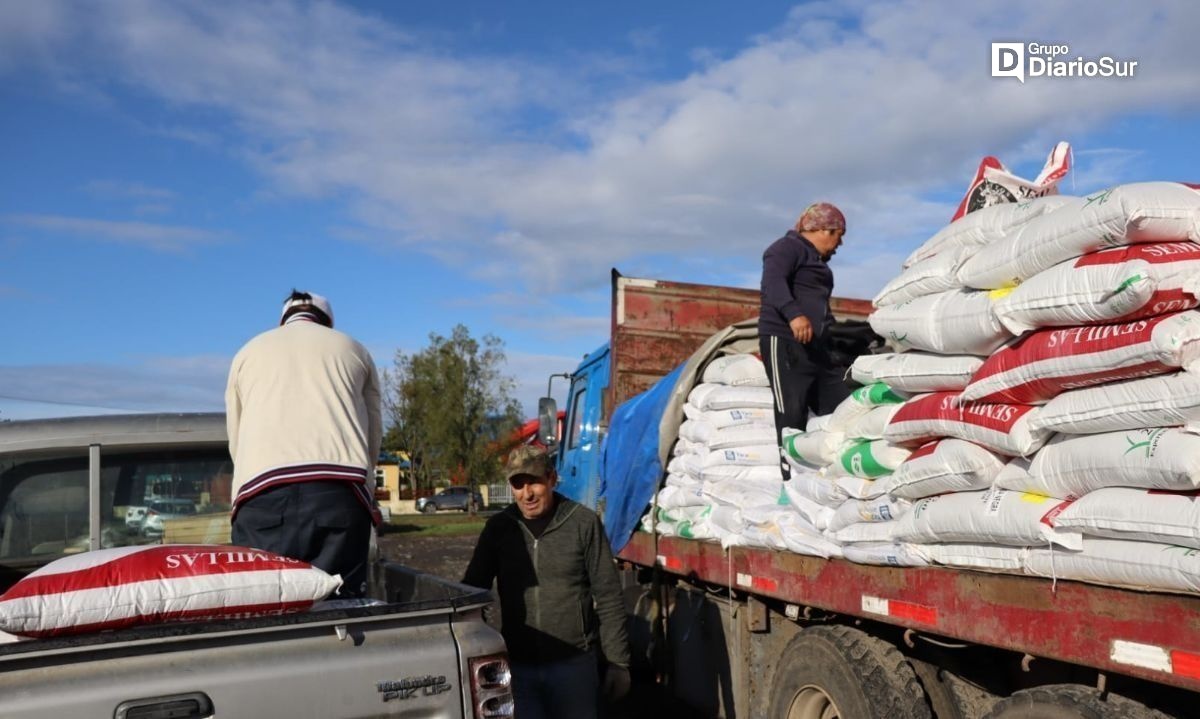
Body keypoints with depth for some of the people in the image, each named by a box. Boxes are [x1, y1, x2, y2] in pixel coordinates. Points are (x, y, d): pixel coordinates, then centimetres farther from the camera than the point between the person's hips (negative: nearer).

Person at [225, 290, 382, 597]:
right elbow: (374, 436, 23)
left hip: (263, 492, 1)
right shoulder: (352, 349, 25)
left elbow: (235, 442, 25)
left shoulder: (249, 352, 27)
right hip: (339, 489, 0)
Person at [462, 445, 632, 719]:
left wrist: (618, 662, -4)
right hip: (517, 666, 2)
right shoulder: (498, 527, 0)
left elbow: (608, 597, -4)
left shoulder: (584, 523, -8)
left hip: (574, 663, -2)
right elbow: (473, 588, 8)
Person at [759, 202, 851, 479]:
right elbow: (772, 281, -21)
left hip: (815, 348, 10)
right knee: (792, 416, -12)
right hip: (785, 342, -10)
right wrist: (794, 314, -35)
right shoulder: (788, 247, -2)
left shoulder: (818, 260, 28)